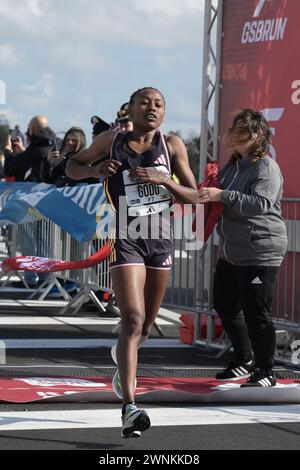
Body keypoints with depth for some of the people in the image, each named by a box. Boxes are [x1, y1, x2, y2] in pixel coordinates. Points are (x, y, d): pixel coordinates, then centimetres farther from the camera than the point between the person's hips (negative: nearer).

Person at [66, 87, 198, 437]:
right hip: (125, 240, -4)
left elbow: (194, 196, 2)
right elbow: (72, 166, 13)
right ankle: (129, 407, -25)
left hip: (161, 241, 4)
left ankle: (125, 371, 47)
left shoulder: (172, 145, 1)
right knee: (133, 319, -19)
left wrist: (162, 180, -15)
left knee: (146, 325, 17)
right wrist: (96, 170, -9)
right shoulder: (112, 141, -1)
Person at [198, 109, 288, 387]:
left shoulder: (266, 167, -13)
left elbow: (260, 204, -27)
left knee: (256, 313, -8)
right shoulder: (232, 167, 14)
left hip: (260, 254, -10)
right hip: (231, 252, 10)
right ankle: (244, 360, 32)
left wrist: (223, 195, -31)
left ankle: (265, 372, 3)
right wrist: (207, 193, 7)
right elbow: (223, 203, 28)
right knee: (224, 305, 17)